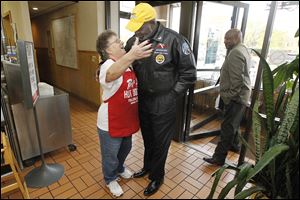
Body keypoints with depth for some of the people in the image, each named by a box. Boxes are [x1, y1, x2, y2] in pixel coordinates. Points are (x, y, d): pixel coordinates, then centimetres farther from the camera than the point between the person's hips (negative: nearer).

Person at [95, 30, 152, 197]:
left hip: (127, 119, 8)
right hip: (111, 123, -7)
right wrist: (131, 55, -64)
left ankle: (120, 168, 57)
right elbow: (111, 74, -49)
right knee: (110, 155, 16)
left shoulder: (127, 64, 4)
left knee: (126, 148, 28)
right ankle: (110, 179, 45)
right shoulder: (108, 65, -22)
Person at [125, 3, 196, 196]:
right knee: (147, 139, 24)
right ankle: (147, 167, 50)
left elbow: (189, 72, -11)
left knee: (160, 143, 13)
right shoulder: (133, 41, -2)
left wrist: (172, 95, -10)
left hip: (163, 105, -4)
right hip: (143, 101, 5)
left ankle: (157, 177, 38)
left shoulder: (173, 40, -17)